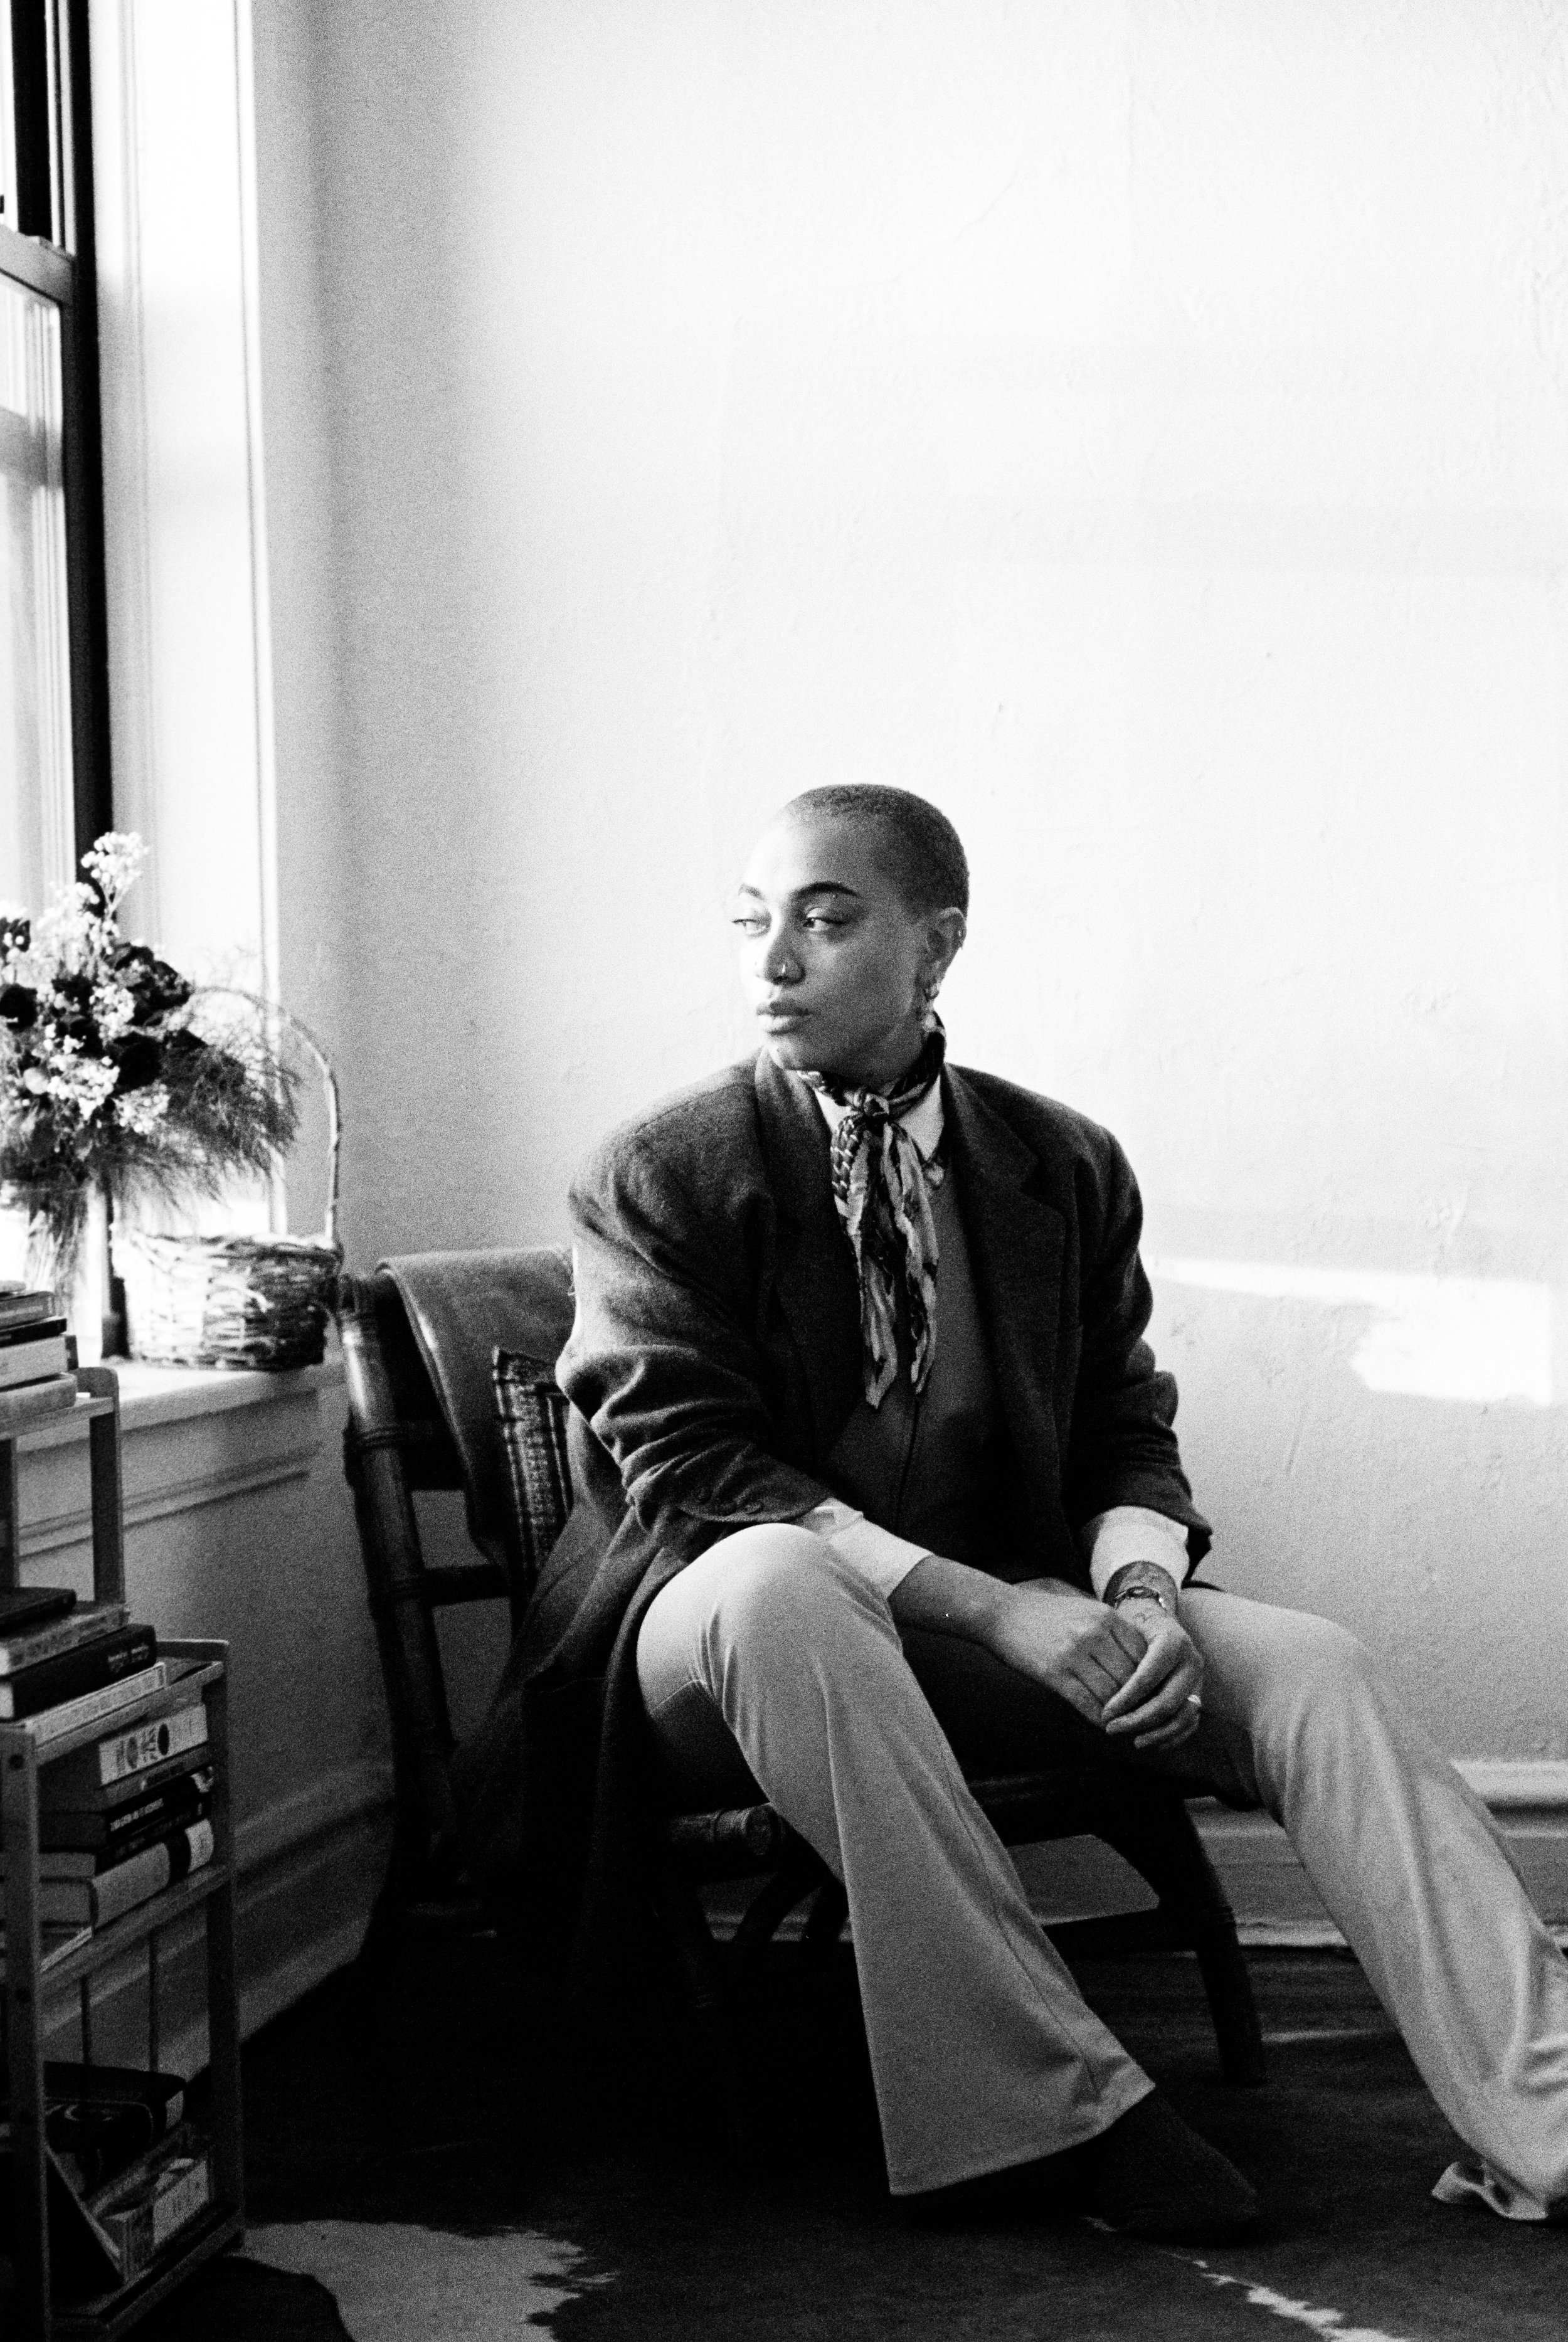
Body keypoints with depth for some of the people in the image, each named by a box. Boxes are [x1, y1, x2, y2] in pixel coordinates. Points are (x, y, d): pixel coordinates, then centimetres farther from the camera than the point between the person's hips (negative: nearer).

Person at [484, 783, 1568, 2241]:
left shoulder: (1069, 1169, 9)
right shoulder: (657, 1178, -4)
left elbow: (1125, 1433, 10)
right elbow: (690, 1474, -13)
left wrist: (1141, 1587, -15)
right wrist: (984, 1606, -23)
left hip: (1015, 1610, 4)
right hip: (735, 1633, -3)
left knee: (1306, 1666, -20)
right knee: (773, 1576, -39)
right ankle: (1053, 2103, -34)